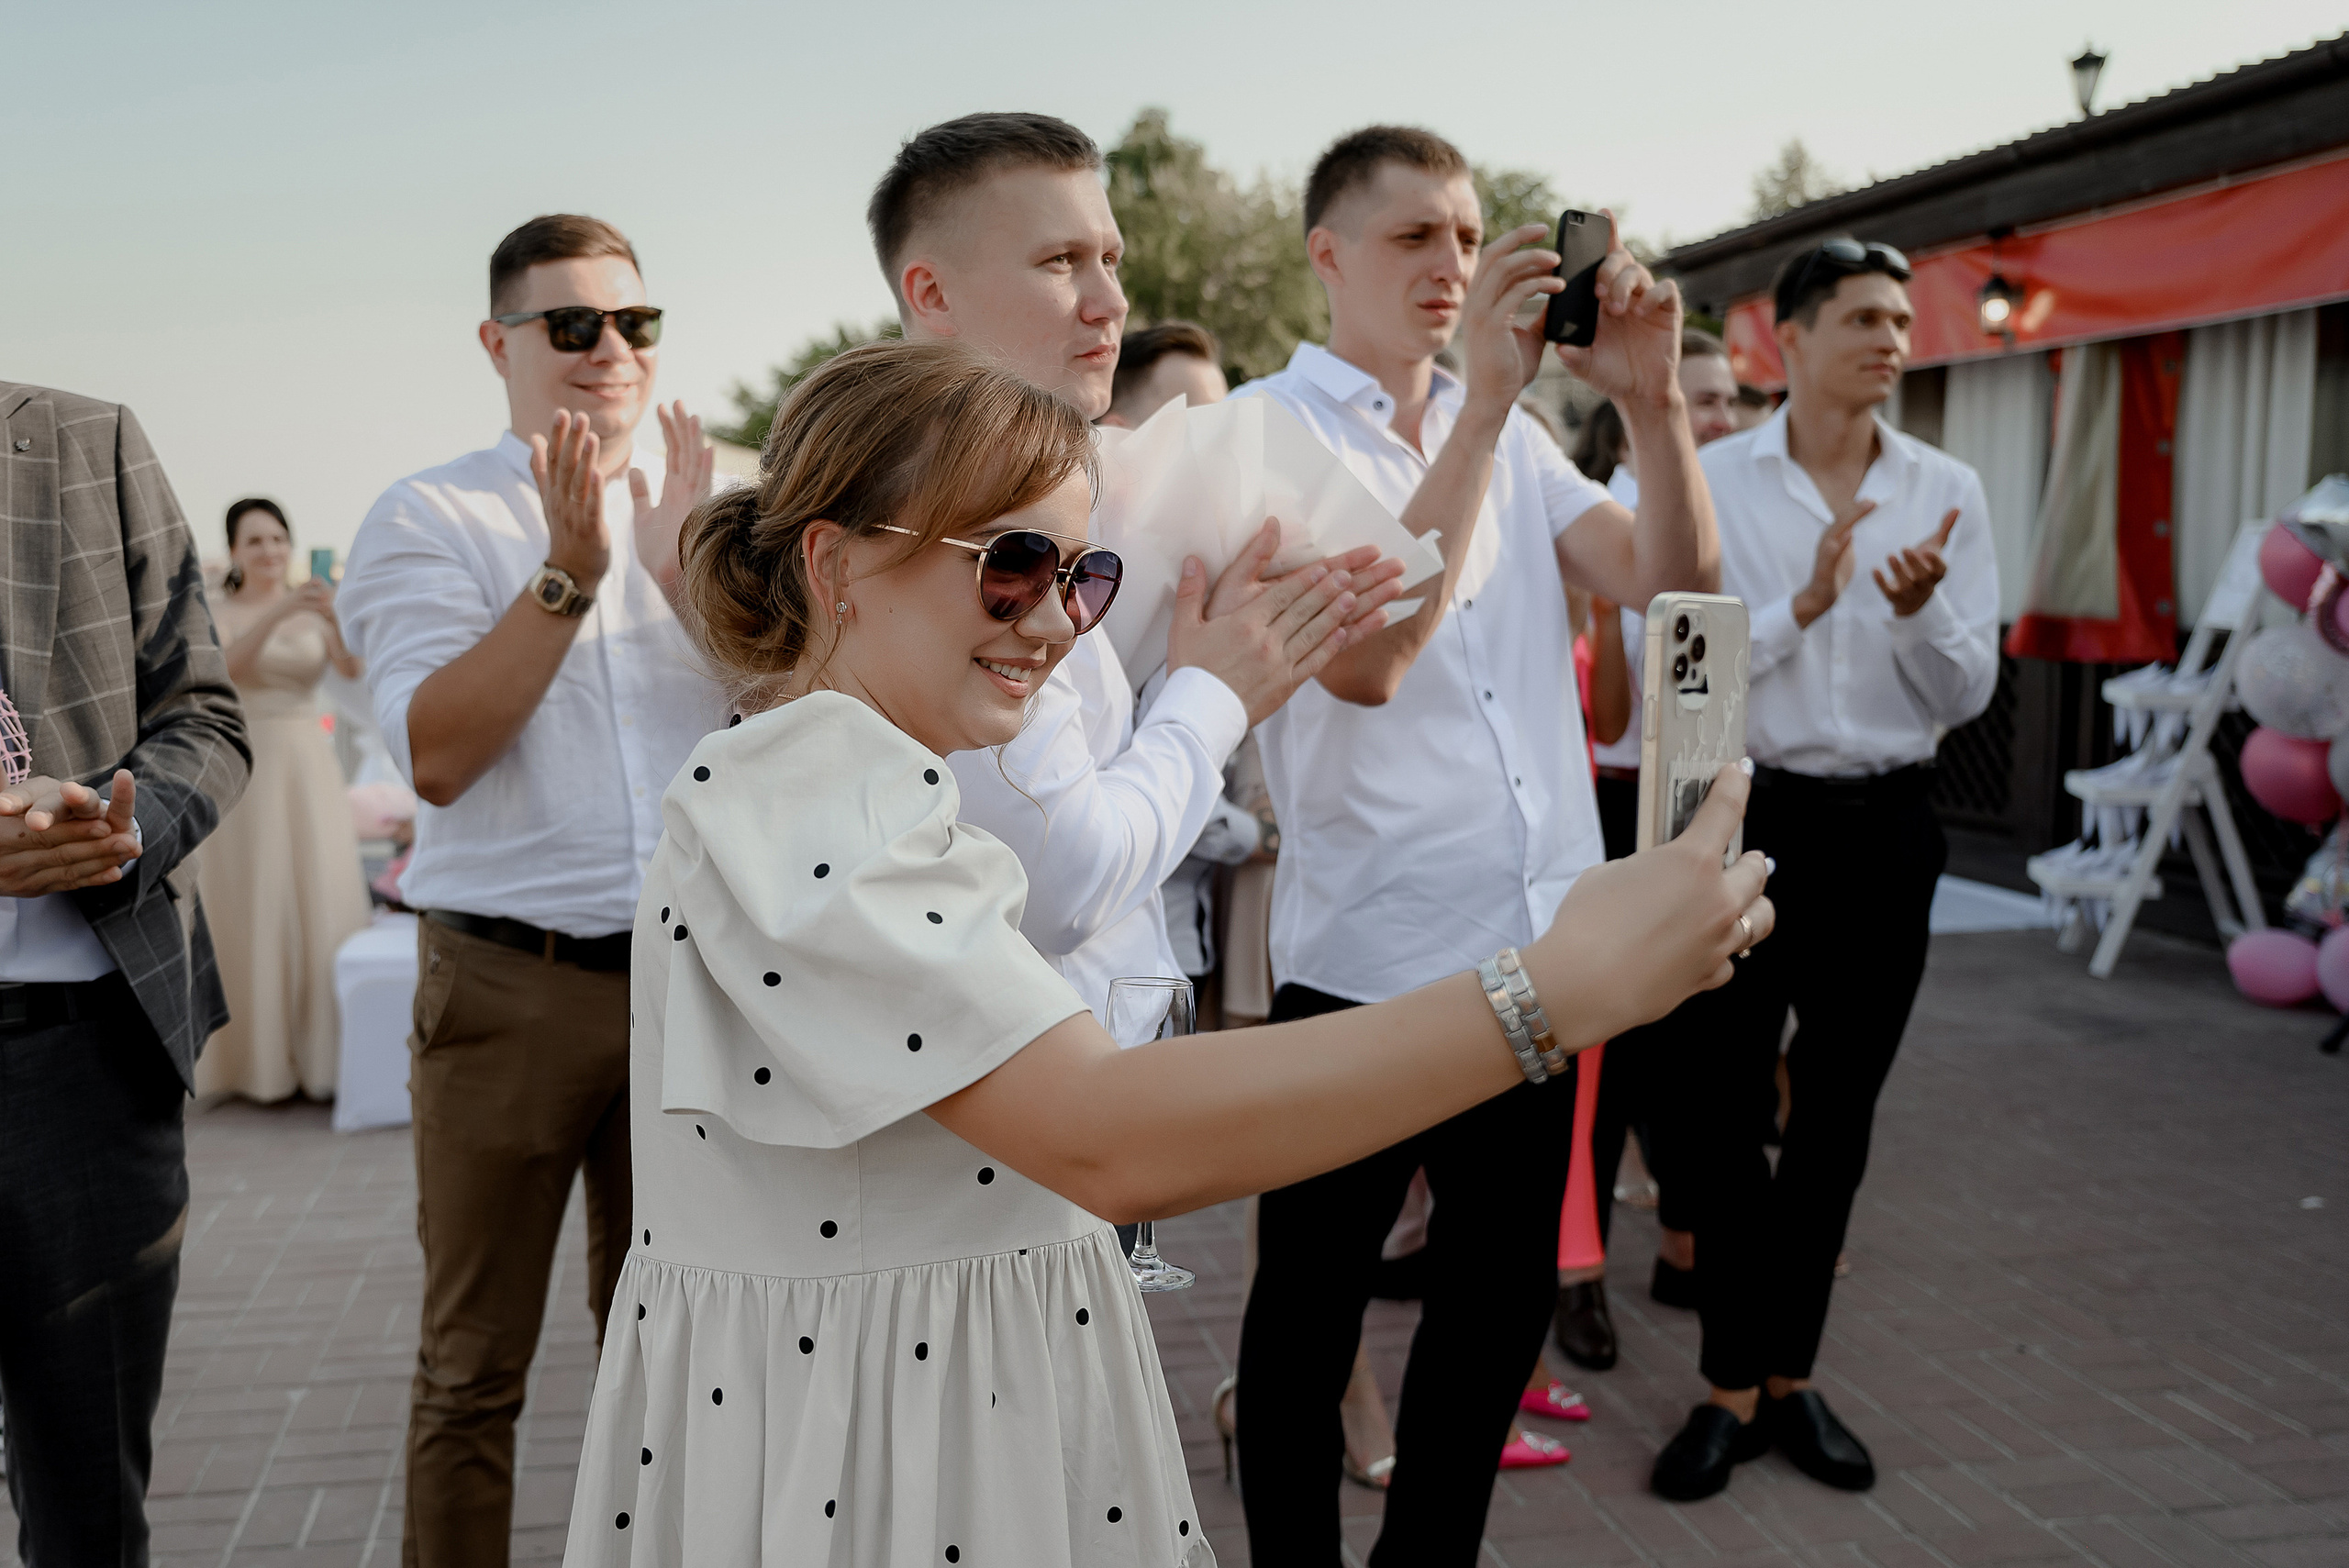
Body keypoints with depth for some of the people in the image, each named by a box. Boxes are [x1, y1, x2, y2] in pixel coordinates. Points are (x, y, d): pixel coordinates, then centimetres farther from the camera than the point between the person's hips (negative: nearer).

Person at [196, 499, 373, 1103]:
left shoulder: (312, 612, 8)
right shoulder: (219, 615, 1)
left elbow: (353, 666, -10)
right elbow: (224, 666, -20)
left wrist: (336, 620, -30)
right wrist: (279, 610, -33)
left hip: (311, 766, 2)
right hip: (246, 768, -2)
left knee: (322, 904, 0)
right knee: (254, 910, -1)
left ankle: (321, 1054, 9)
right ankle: (261, 1061, 9)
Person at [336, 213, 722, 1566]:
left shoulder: (712, 511, 9)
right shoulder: (429, 521, -1)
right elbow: (437, 756, -13)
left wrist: (683, 574, -14)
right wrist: (570, 572, -19)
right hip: (511, 983, -3)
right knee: (475, 1366, 7)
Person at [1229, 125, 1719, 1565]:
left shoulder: (1509, 432, 11)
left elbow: (1672, 584, 1)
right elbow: (1363, 656, -23)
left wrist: (1655, 398, -14)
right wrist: (1484, 398, -25)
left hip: (1536, 944, 6)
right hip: (1365, 957, -6)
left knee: (1510, 1286, 18)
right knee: (1313, 1306, 9)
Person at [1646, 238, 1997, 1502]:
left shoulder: (1946, 492, 4)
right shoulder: (1709, 482, -3)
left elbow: (1967, 695, 2)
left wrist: (1922, 609, -18)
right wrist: (1804, 602, -20)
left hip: (1881, 828, 3)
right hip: (1745, 817, -2)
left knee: (1836, 1118, 11)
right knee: (1717, 1110, 2)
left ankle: (1789, 1376, 27)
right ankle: (1732, 1386, 17)